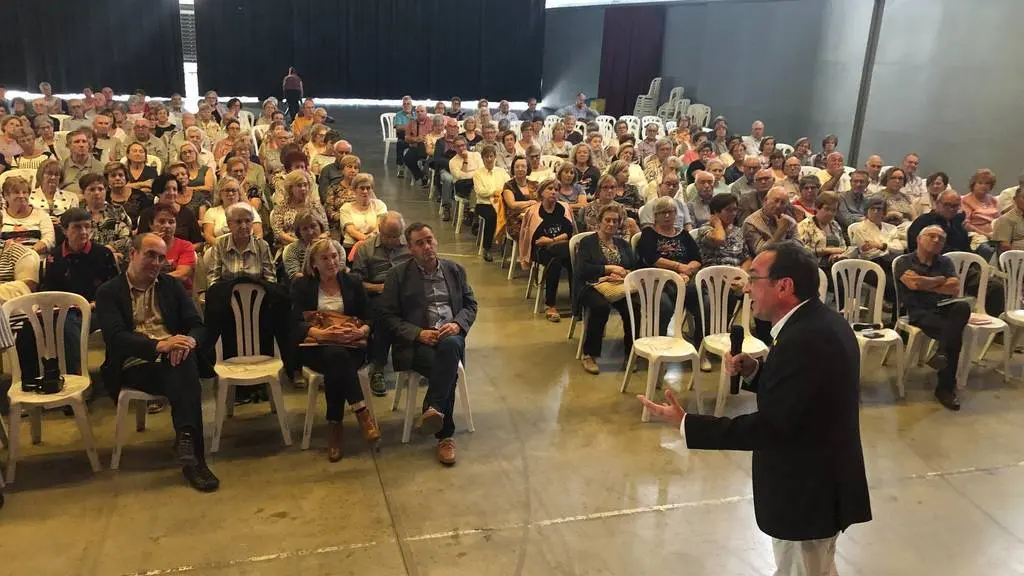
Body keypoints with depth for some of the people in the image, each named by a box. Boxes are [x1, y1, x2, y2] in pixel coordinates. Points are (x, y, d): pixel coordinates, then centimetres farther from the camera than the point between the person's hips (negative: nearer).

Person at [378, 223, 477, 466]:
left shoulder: (455, 270, 16)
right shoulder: (398, 275, 5)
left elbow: (471, 304, 17)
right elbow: (386, 316, 1)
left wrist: (458, 324, -6)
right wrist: (419, 333, -14)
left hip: (450, 335, 3)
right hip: (415, 343, -2)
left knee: (450, 346, -36)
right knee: (446, 369, -33)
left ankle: (434, 409, -31)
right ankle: (445, 435, -23)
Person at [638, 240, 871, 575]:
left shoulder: (806, 339, -30)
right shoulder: (819, 322, 3)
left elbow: (768, 427, -30)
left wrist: (685, 424, -25)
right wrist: (753, 371, -4)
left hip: (809, 491, -9)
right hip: (815, 479, 9)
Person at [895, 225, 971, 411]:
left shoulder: (945, 262, 20)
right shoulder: (905, 263, 6)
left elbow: (955, 289, 5)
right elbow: (914, 284, -15)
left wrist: (926, 284, -1)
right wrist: (942, 280, 1)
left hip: (944, 308, 4)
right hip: (919, 312, -4)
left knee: (963, 307, -33)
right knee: (954, 334, -31)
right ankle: (948, 385, -20)